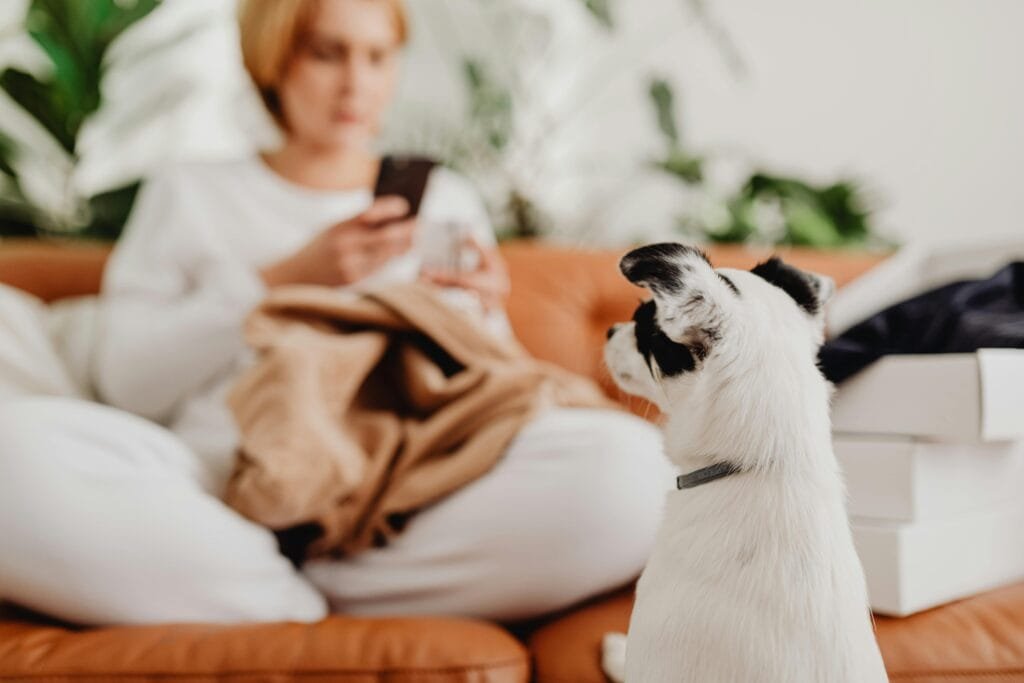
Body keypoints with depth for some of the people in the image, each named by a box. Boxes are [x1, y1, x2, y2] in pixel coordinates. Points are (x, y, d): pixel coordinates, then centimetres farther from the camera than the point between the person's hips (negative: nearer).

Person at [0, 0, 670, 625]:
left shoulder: (446, 199, 21)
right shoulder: (188, 195, 19)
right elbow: (129, 381, 7)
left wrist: (481, 325, -5)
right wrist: (283, 281, -1)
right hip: (225, 479, -1)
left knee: (628, 463, -29)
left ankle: (280, 604, -19)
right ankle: (319, 620, -19)